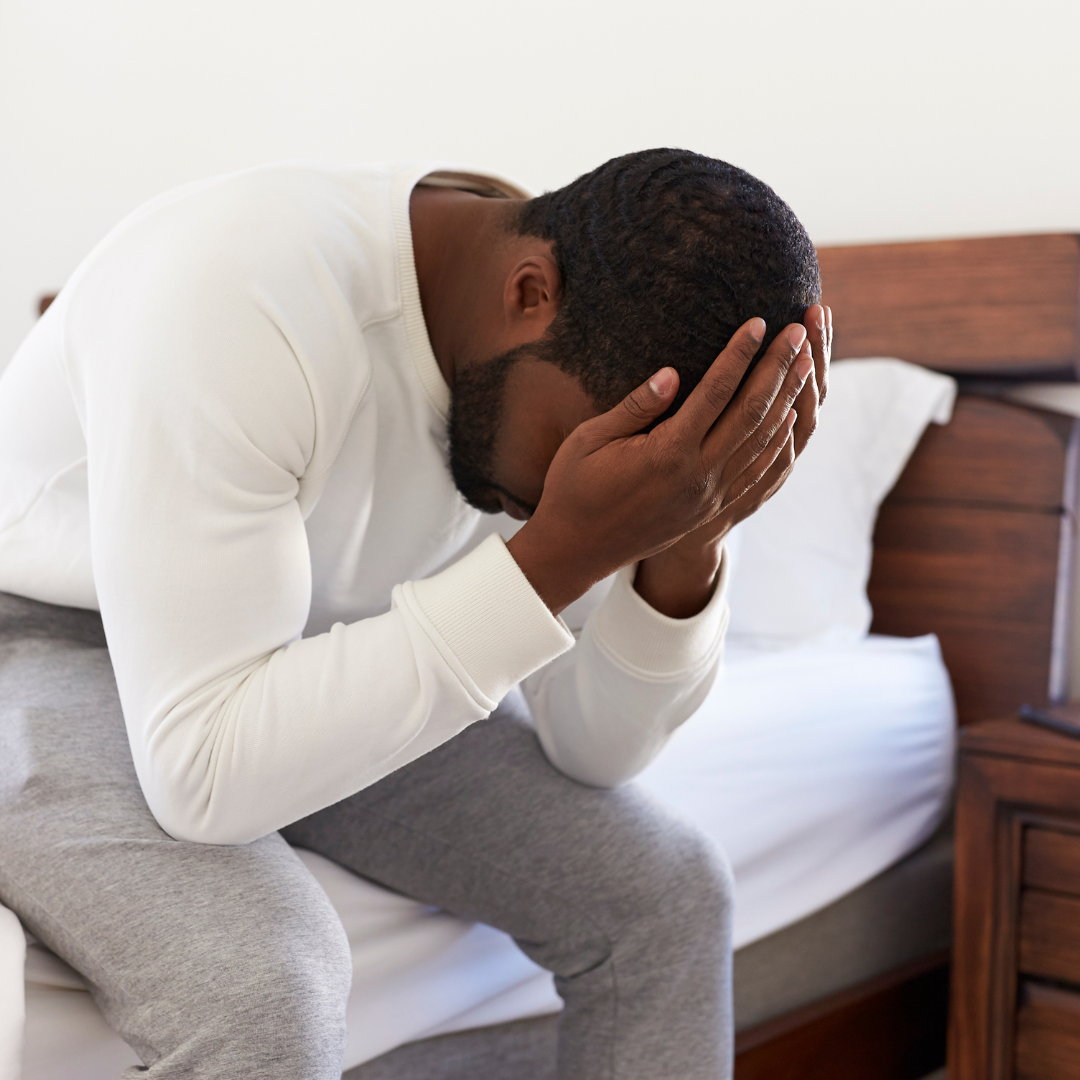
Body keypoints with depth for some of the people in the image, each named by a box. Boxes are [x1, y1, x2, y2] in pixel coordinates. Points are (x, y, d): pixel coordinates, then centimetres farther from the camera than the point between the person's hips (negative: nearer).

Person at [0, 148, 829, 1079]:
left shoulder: (582, 362, -13)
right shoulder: (241, 301, -34)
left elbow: (595, 752, -7)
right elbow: (205, 776, -36)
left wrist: (689, 541, -27)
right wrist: (562, 551, -40)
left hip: (302, 658, 6)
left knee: (664, 894, -6)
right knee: (257, 982, -35)